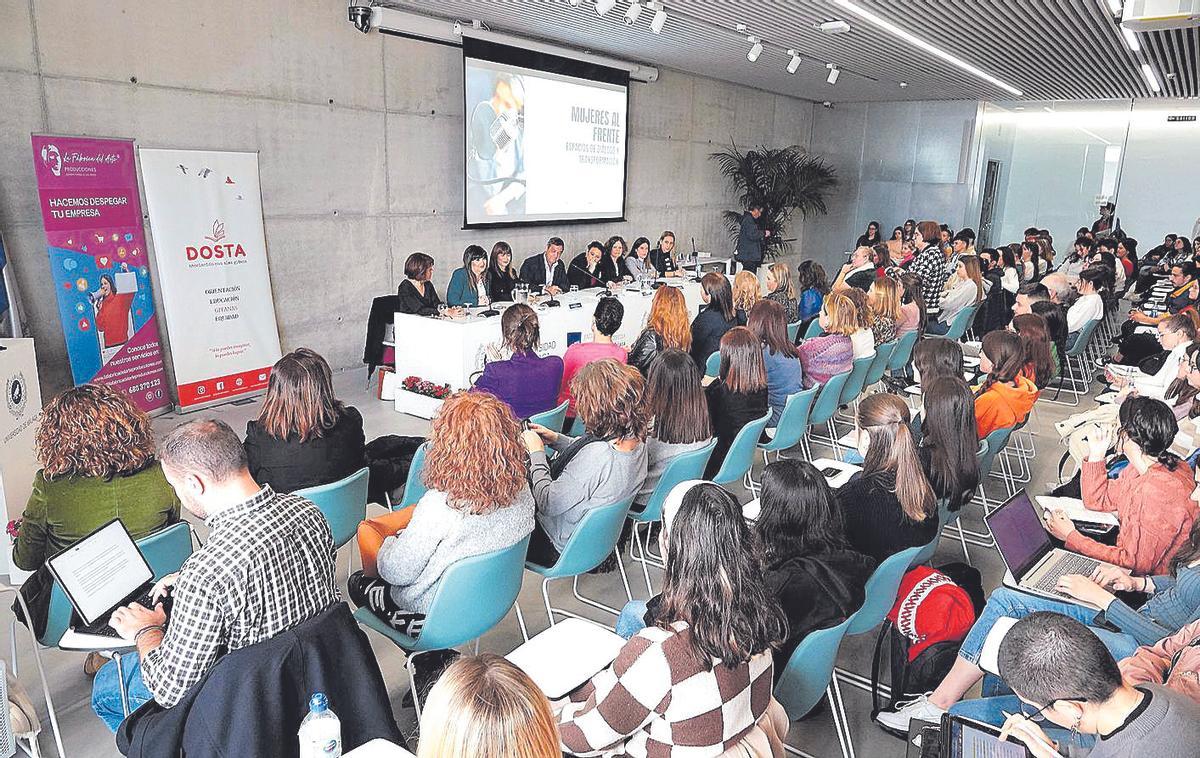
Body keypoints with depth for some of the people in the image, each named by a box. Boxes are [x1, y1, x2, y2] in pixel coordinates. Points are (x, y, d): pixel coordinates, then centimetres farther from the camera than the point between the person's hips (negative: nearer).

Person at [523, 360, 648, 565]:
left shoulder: (597, 455, -38)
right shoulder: (635, 439, -12)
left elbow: (548, 505, -27)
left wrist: (537, 454, -16)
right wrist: (557, 439, 3)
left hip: (561, 548, -8)